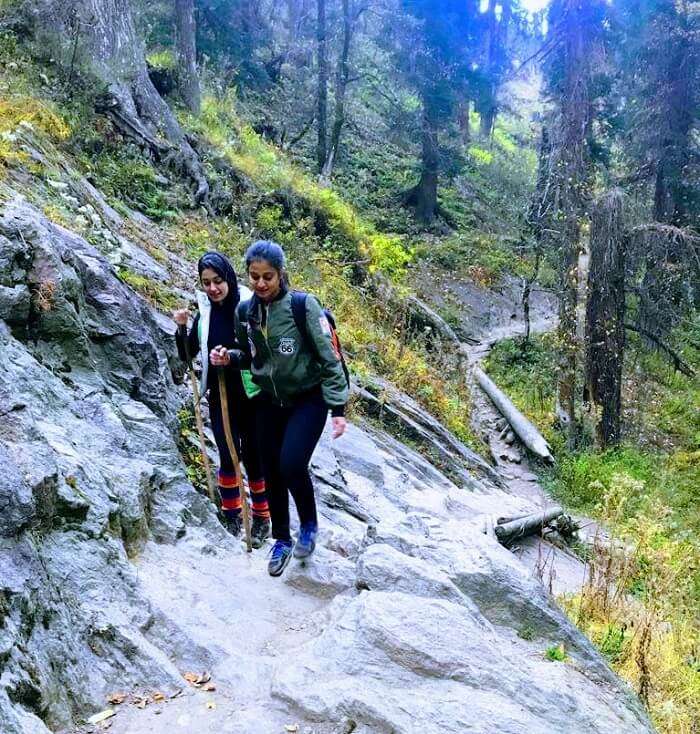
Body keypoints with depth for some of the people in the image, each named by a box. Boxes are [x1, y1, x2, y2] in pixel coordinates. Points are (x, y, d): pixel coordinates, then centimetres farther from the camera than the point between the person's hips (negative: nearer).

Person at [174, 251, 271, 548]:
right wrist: (182, 328, -9)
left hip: (252, 396, -3)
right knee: (229, 457, -5)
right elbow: (186, 356, 8)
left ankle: (261, 519, 19)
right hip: (220, 398, 3)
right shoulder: (205, 314, 4)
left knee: (253, 457, 3)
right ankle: (231, 515, 12)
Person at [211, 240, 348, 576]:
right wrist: (229, 357, -9)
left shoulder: (303, 305, -17)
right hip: (270, 402, 5)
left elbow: (328, 357, -15)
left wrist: (338, 408, -19)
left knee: (291, 464, -19)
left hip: (309, 399, -5)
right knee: (271, 472, 7)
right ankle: (282, 540, 29)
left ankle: (309, 524, 11)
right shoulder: (244, 312, -2)